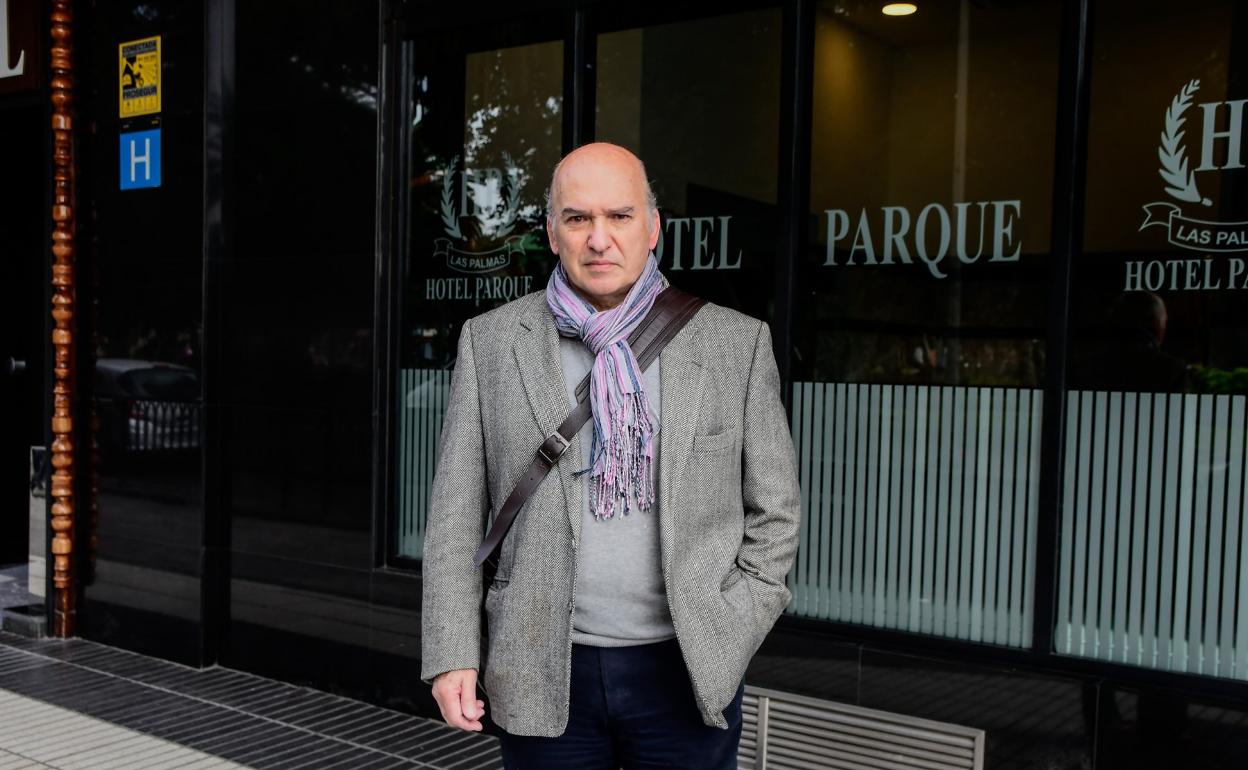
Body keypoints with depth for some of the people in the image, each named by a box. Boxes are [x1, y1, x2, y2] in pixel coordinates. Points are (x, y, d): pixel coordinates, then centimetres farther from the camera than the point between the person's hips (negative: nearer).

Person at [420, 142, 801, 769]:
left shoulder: (736, 343, 0)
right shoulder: (490, 342, 1)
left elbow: (773, 511, 5)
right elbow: (456, 512, 3)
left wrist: (727, 638, -3)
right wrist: (453, 655, -3)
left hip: (687, 671, 0)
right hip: (543, 675, 1)